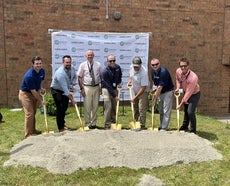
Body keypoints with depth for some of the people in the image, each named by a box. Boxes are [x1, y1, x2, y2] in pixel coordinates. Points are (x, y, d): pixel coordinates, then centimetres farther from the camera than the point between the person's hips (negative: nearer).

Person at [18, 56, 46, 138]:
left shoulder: (42, 71, -8)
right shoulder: (29, 76, -32)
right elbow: (33, 91, -25)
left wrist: (41, 88, -5)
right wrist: (41, 101, -19)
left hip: (34, 93, 8)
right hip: (25, 94, -8)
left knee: (34, 113, 16)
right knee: (29, 113, -12)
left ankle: (33, 130, 31)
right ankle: (28, 134, -3)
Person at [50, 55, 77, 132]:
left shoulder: (72, 69, -10)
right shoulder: (60, 73, -33)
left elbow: (74, 77, 13)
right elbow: (64, 88, -34)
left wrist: (72, 85, -5)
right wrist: (72, 99, -32)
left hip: (66, 90, 7)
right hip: (57, 91, -7)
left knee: (65, 107, 14)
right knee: (60, 108, -12)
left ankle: (62, 123, 35)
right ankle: (60, 128, -1)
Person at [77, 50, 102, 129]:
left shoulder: (98, 64, 5)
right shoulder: (82, 65, 0)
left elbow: (101, 76, 10)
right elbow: (79, 77, 0)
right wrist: (81, 88, -7)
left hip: (96, 87, 2)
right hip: (87, 88, -2)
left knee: (95, 106, 9)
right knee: (87, 107, -1)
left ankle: (93, 123, 22)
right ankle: (88, 123, 12)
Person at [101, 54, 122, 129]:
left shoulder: (117, 67, -6)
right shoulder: (105, 71, -24)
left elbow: (120, 75, 19)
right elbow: (108, 86, -25)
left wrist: (119, 82, 1)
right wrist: (115, 96, -25)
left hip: (114, 88, 6)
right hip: (106, 89, -6)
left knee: (114, 106, 11)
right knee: (108, 106, -13)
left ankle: (113, 121, 26)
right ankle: (107, 125, -5)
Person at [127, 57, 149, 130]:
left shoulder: (143, 73, -32)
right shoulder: (132, 67, -10)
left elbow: (143, 88, -30)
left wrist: (135, 97, -28)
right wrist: (129, 81, -4)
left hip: (143, 92, -8)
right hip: (135, 91, 8)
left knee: (142, 109, -12)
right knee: (135, 108, 15)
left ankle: (142, 126, -3)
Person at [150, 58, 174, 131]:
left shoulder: (163, 71, -25)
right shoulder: (152, 71, 0)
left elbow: (160, 87, -26)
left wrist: (155, 98, -22)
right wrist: (154, 89, 0)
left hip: (168, 92, -8)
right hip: (160, 92, 8)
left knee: (166, 111, -6)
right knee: (161, 111, 14)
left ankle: (164, 128, -3)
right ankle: (161, 126, 24)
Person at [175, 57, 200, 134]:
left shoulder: (193, 77, -38)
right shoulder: (178, 71, -19)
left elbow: (188, 93, -35)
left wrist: (181, 104, -31)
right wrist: (178, 87, -11)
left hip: (194, 94, -7)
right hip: (186, 92, 7)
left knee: (190, 112, -17)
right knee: (185, 110, 21)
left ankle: (193, 131, 0)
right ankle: (185, 126, 43)